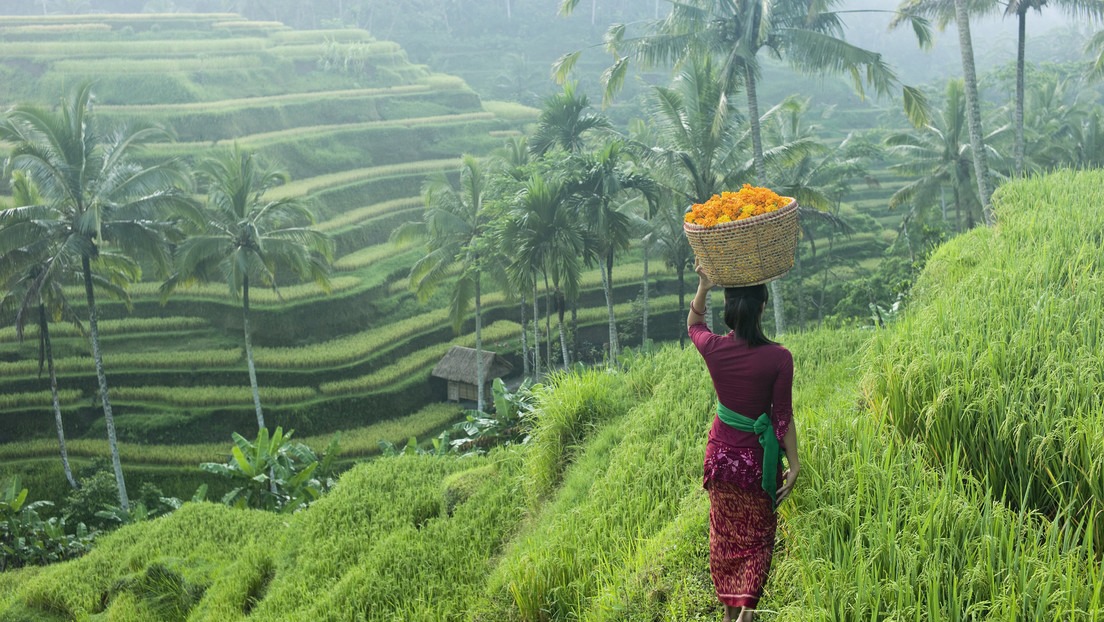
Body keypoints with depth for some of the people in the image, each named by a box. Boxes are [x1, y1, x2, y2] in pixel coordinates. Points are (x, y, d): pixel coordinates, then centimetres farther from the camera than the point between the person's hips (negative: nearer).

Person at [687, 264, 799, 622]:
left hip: (721, 454, 2)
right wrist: (794, 464, -3)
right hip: (758, 459, -2)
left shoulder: (714, 349, -12)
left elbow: (693, 324, 12)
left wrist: (703, 288, -2)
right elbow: (783, 417, -13)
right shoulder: (778, 358, -18)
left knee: (725, 536, 19)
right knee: (757, 538, 15)